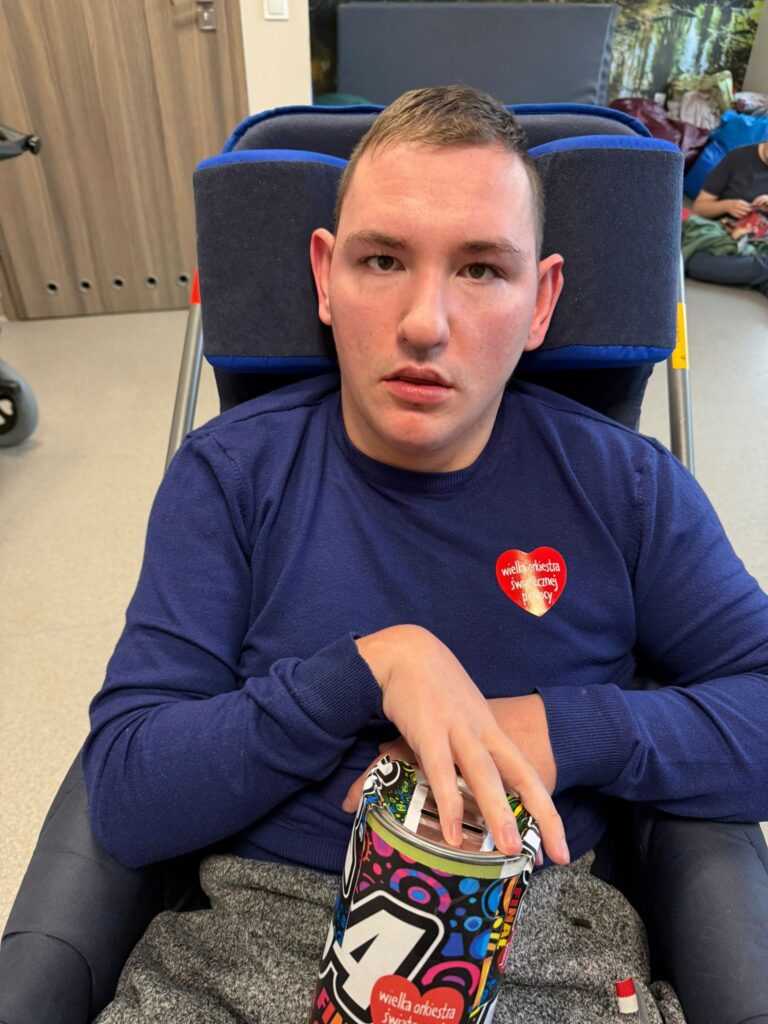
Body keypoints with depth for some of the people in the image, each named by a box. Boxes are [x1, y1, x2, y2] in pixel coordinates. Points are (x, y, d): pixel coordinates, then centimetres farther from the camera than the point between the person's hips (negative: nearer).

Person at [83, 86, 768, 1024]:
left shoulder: (624, 486, -4)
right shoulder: (228, 474, -6)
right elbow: (122, 800, -10)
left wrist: (558, 733, -17)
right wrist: (373, 666, -23)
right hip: (250, 943, 0)